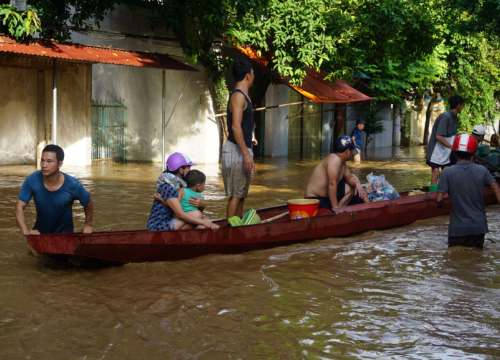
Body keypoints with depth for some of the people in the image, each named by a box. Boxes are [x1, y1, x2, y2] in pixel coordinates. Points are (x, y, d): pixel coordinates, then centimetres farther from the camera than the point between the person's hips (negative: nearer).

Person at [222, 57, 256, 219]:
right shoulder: (238, 96, -14)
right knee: (235, 194, -8)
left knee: (241, 193, 13)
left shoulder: (243, 96, 17)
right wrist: (246, 154, -24)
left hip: (243, 149, 10)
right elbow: (236, 127, -22)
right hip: (236, 150, -10)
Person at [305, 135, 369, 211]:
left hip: (327, 195, 10)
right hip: (316, 199, -10)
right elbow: (332, 184, -31)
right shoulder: (335, 160, -24)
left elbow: (350, 177, 15)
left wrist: (357, 184, -9)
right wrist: (335, 207, -33)